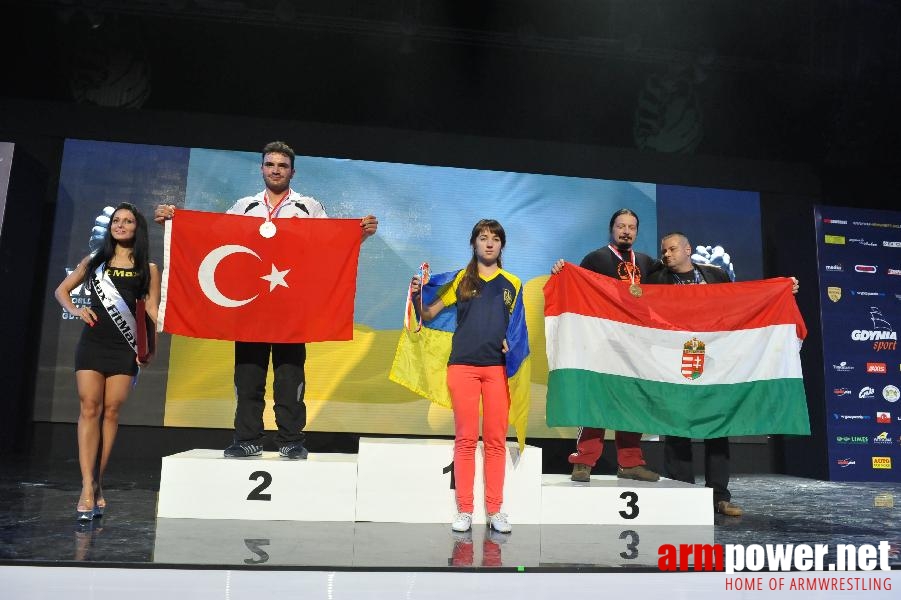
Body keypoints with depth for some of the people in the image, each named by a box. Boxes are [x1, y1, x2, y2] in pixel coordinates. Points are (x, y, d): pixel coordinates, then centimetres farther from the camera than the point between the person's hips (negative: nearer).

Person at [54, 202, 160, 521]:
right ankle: (88, 488, -9)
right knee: (89, 409, -7)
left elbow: (152, 310, 4)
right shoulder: (93, 261, 14)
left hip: (124, 349, -1)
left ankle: (97, 483, 10)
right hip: (92, 344, 1)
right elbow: (61, 290, 20)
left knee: (111, 412, 0)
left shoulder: (147, 269, 9)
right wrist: (74, 310, 0)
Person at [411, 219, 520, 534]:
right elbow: (429, 313, 5)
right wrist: (416, 296, -14)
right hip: (462, 365, -1)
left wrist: (513, 343, -3)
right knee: (465, 438, 1)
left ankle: (495, 511, 11)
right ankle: (464, 510, 9)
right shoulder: (460, 278, 8)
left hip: (498, 366, 1)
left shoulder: (513, 283, 13)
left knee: (496, 440, 3)